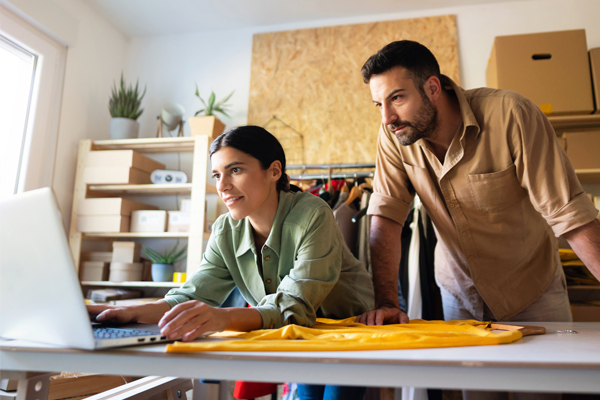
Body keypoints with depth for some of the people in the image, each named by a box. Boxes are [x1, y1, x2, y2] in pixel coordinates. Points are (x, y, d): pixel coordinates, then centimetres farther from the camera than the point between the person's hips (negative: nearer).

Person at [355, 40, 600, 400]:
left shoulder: (511, 114, -25)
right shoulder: (395, 134, -15)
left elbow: (570, 213, -25)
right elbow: (386, 216, -17)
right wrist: (386, 302, -23)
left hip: (531, 289, -2)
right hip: (460, 290, 3)